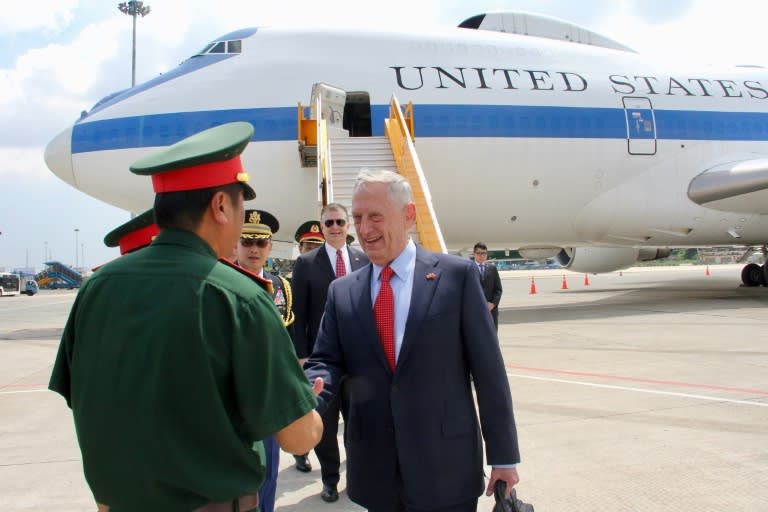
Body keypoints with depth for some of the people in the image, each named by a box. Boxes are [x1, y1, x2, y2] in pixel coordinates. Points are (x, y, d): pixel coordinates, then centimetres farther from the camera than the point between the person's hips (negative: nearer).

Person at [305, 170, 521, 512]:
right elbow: (327, 362, 1)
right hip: (374, 469, 3)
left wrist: (503, 455, -4)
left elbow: (487, 370, -5)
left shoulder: (457, 275, -5)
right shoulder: (342, 292, 6)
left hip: (446, 465, -3)